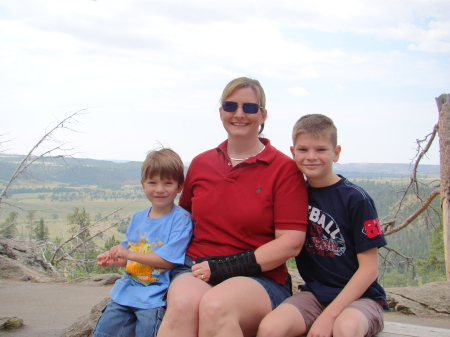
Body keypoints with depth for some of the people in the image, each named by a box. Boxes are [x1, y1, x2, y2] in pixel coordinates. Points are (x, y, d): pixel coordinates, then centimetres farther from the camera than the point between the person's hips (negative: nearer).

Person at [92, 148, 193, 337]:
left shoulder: (181, 219, -10)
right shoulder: (137, 219, 11)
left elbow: (168, 260, -17)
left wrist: (130, 254, -17)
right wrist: (114, 260, -2)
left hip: (154, 296, -6)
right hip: (127, 289, 6)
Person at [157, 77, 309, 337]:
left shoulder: (285, 168, 1)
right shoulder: (200, 164, 15)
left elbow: (291, 243, -6)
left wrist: (227, 267, -12)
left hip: (260, 279, -3)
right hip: (196, 269, 3)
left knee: (215, 305, -37)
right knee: (183, 302, -33)